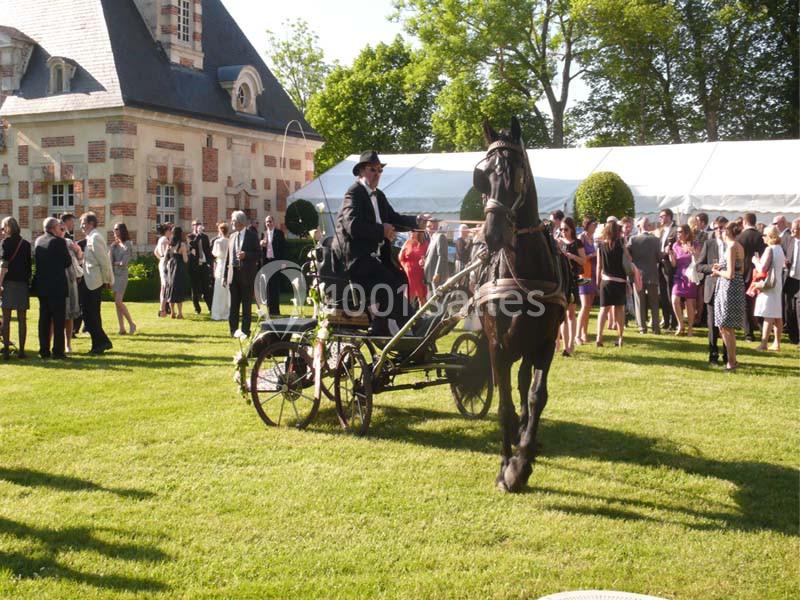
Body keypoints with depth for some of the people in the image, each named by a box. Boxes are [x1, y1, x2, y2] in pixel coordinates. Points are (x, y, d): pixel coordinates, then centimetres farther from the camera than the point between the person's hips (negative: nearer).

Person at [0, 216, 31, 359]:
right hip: (23, 283, 4)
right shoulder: (26, 244, 8)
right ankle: (21, 350, 4)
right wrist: (28, 282, 13)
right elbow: (29, 265, 8)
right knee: (22, 319, 5)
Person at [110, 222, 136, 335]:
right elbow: (109, 259, 1)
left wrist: (114, 263, -1)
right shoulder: (114, 245, 11)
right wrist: (112, 246, -6)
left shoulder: (127, 244, -6)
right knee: (116, 302, 4)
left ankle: (131, 324, 3)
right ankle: (122, 328, 7)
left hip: (122, 274, -6)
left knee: (119, 301, -13)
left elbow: (124, 262, -11)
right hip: (114, 274, 6)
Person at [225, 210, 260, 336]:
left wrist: (245, 255, -20)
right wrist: (225, 275, 9)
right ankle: (233, 330, 11)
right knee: (233, 304, 6)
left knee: (246, 304, 0)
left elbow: (259, 254, -4)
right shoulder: (232, 237, 13)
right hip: (233, 274, 5)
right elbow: (228, 257, 14)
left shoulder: (252, 235, -1)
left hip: (247, 274, -4)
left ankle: (245, 330, 5)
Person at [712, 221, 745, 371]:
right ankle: (732, 359, 23)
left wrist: (718, 272, -3)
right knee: (727, 327, 16)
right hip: (737, 287, 9)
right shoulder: (739, 247, 12)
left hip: (729, 288, -9)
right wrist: (721, 269, 12)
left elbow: (730, 274, -21)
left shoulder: (731, 247, -17)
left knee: (726, 327, -1)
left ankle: (732, 362, 4)